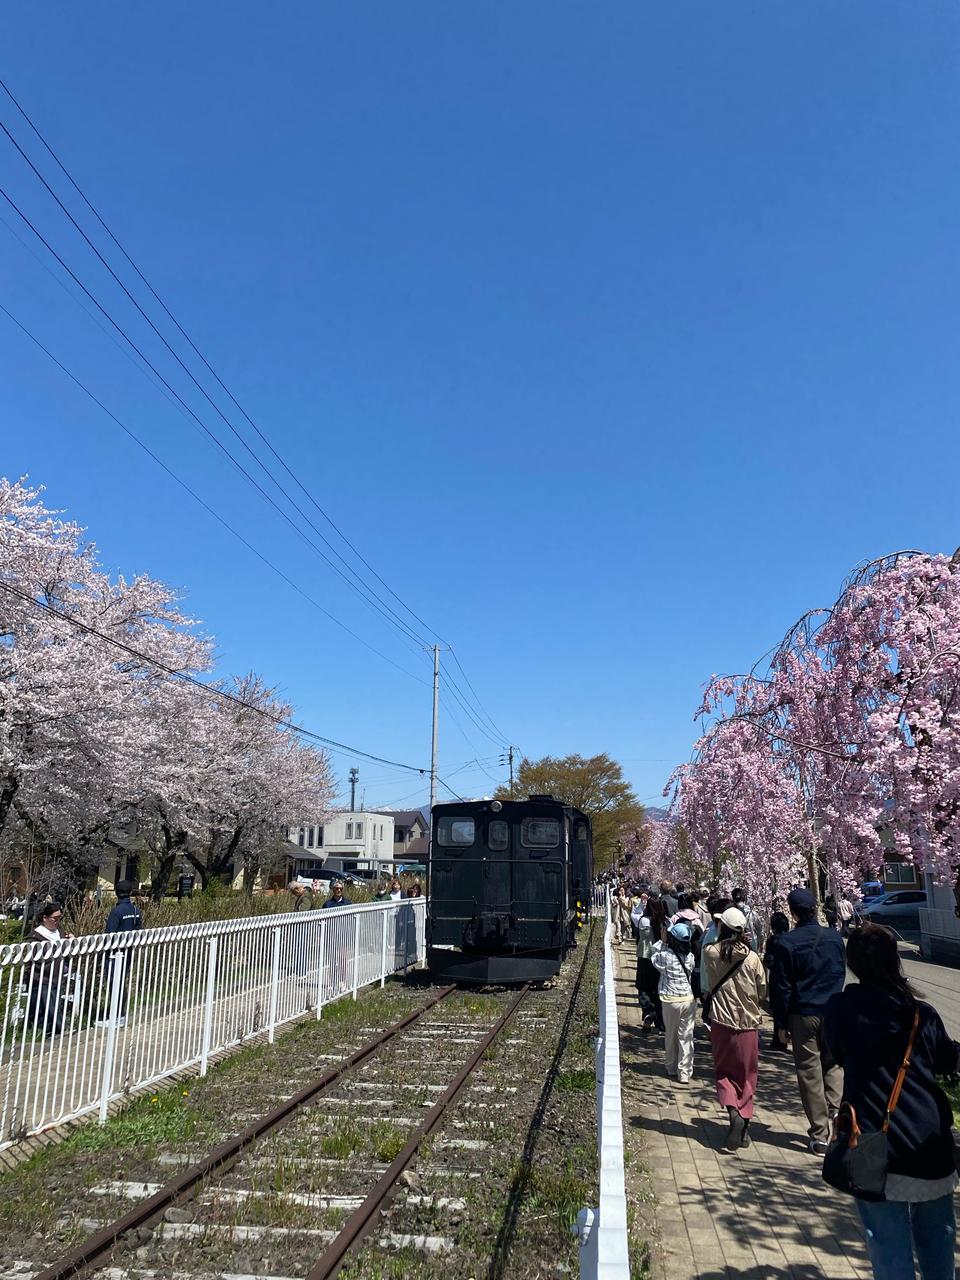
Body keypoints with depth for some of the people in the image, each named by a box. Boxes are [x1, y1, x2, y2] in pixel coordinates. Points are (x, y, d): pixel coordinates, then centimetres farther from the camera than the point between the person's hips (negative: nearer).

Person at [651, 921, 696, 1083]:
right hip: (689, 999, 2)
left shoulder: (665, 955, -16)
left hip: (671, 1001, -2)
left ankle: (672, 1069, 26)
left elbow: (654, 959, 2)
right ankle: (684, 1073, 10)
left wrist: (662, 941, 2)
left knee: (671, 1036, 14)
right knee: (686, 1037, 7)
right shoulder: (690, 956, -6)